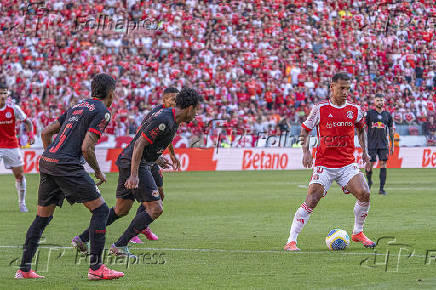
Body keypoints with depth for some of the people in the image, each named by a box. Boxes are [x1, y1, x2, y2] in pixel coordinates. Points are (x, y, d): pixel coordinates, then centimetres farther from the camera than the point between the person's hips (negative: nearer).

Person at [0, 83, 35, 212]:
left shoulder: (13, 109, -5)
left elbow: (27, 121, 5)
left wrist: (31, 134, -11)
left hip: (12, 146, 2)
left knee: (20, 175, 4)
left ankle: (22, 203, 17)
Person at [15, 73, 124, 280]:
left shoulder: (78, 107, 22)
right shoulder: (102, 112, -3)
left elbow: (46, 132, 22)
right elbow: (86, 148, -12)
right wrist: (98, 172, 2)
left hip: (47, 162, 8)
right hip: (67, 166, -8)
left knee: (42, 217, 16)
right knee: (100, 209, -1)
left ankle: (24, 269, 17)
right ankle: (96, 268, -5)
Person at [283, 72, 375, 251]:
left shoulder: (354, 110, 4)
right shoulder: (320, 109, -5)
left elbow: (361, 129, 24)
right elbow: (305, 129, 7)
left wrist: (364, 152, 16)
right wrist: (306, 151, -7)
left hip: (347, 164, 3)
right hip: (324, 165, -3)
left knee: (364, 194, -14)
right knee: (311, 201, -14)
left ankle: (357, 233, 10)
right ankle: (291, 241, -7)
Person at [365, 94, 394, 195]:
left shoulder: (387, 115, 11)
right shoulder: (369, 113, 3)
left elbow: (391, 130, 16)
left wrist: (392, 145, 13)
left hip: (383, 144, 2)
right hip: (371, 144, -2)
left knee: (383, 164, -5)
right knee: (370, 164, -4)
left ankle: (382, 188, -4)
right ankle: (369, 181, 25)